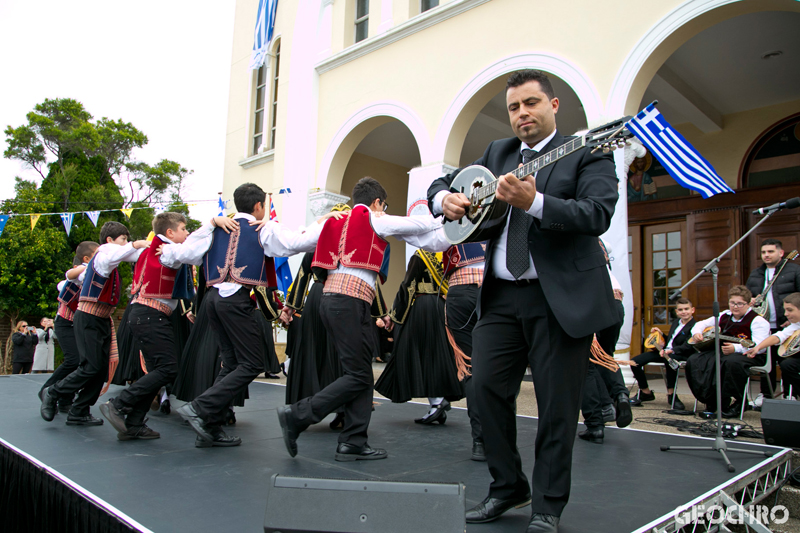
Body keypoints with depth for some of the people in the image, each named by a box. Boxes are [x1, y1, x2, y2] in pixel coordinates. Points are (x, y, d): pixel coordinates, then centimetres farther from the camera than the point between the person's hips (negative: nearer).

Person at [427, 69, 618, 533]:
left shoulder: (587, 153, 1)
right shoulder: (498, 153, 17)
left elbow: (598, 215, -16)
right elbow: (441, 182, 22)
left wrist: (534, 202, -29)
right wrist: (444, 199, -3)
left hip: (561, 299, -4)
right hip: (502, 295, 5)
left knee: (557, 404, 1)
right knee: (488, 385, 3)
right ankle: (508, 488, 24)